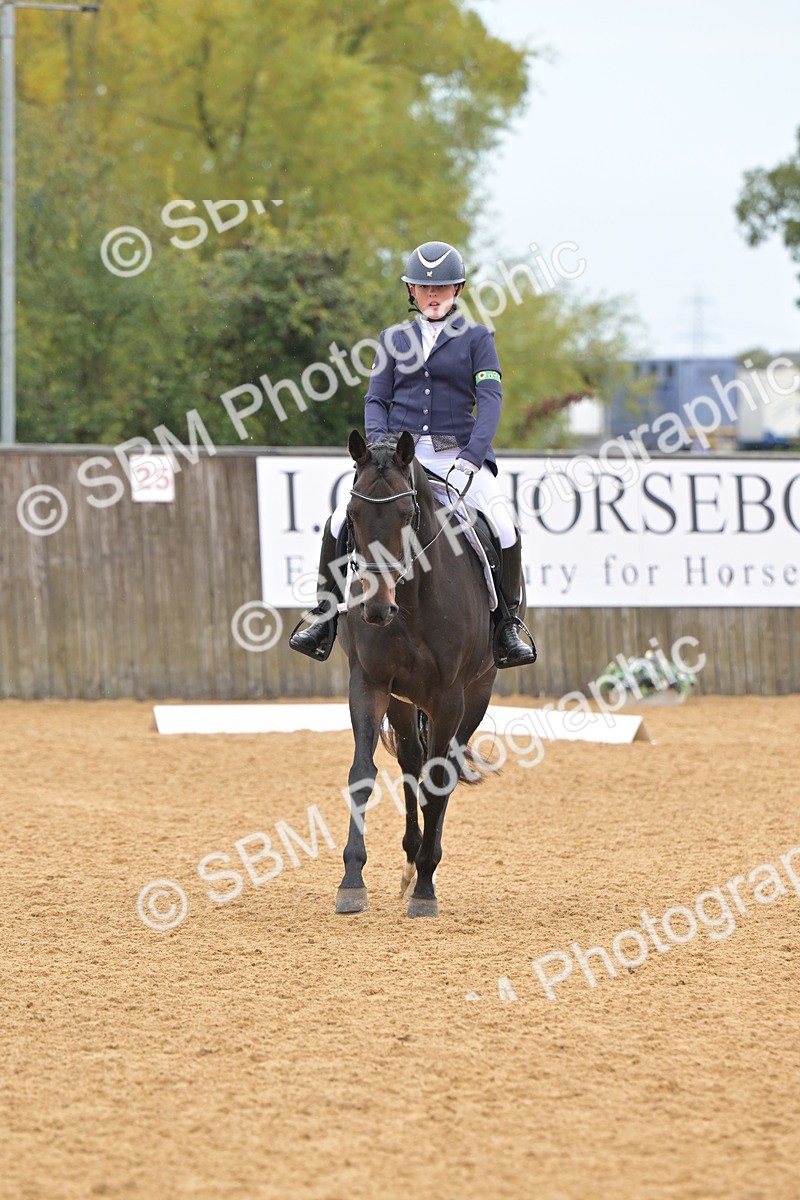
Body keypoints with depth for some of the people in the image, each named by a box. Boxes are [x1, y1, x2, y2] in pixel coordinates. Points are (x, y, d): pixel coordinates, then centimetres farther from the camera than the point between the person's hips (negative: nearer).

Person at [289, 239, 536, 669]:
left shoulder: (476, 338, 6)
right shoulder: (393, 339, 14)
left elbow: (490, 399, -3)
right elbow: (376, 399, 11)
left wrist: (473, 454, -18)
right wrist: (379, 445, -8)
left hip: (457, 452, -2)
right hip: (400, 452, 2)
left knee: (504, 528, -23)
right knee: (341, 522, -17)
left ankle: (507, 623, -7)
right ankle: (324, 617, -4)